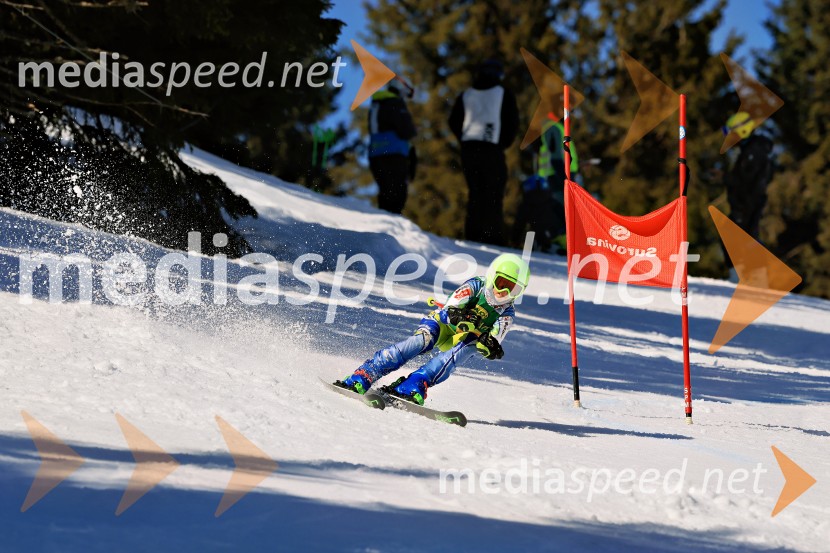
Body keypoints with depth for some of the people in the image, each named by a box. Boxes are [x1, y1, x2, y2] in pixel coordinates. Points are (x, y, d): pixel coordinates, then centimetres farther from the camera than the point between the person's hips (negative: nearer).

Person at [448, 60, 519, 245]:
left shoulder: (466, 95, 12)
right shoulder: (504, 94, 3)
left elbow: (454, 122, 11)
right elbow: (513, 123, 0)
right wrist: (502, 144, 9)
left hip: (468, 150, 4)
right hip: (492, 151, -4)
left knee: (475, 193, 10)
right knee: (493, 195, -4)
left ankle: (472, 237, 4)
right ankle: (492, 238, -13)